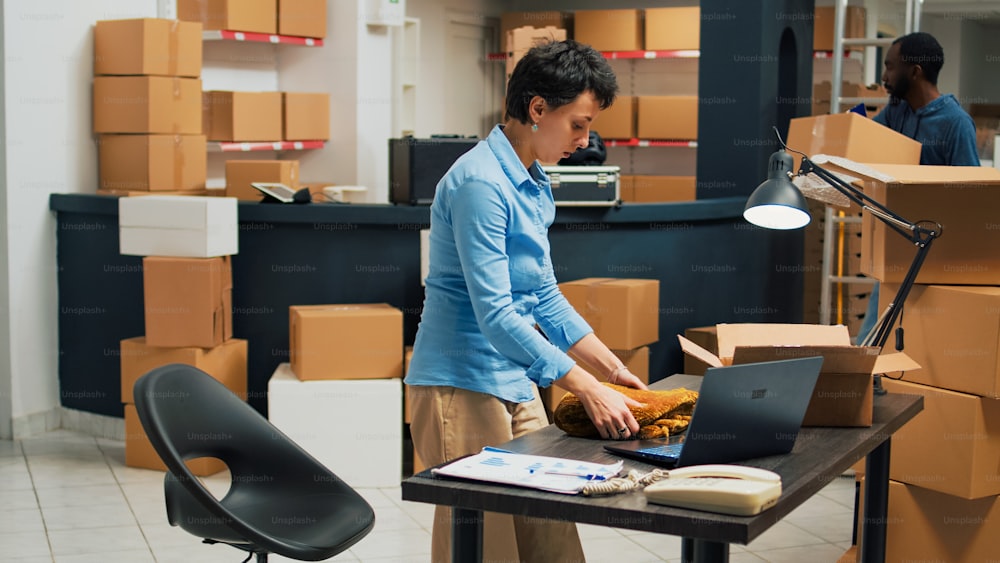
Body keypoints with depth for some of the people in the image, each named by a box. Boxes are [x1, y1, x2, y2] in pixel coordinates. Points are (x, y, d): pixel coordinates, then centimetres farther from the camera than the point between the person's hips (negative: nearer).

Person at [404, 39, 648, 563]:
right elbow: (495, 315, -23)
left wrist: (613, 368, 12)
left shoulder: (533, 184, 13)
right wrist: (588, 389, -22)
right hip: (463, 387, -9)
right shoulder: (481, 183, -18)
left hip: (516, 384, 9)